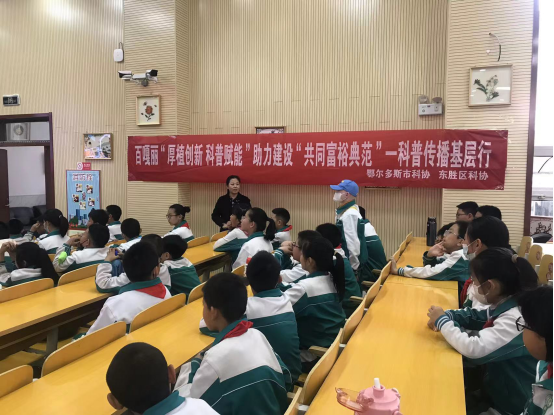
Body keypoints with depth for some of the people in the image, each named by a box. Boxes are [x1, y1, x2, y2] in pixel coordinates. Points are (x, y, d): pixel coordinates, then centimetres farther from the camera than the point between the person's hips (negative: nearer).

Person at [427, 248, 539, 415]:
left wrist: (442, 321, -21)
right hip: (498, 388, 8)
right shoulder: (506, 304, -3)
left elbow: (474, 348, -38)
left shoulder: (516, 318, -32)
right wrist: (446, 315, -6)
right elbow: (478, 317, 13)